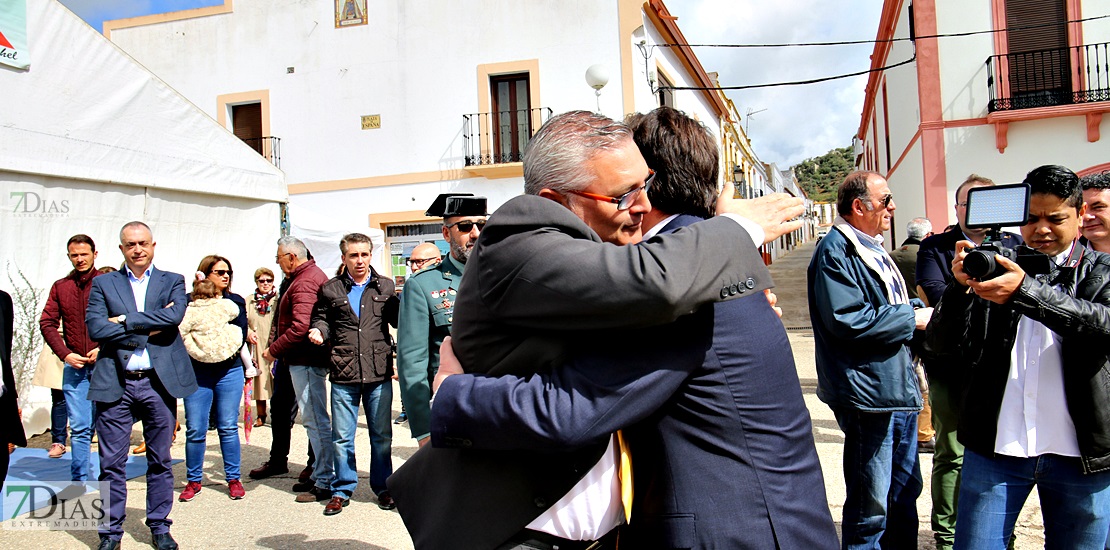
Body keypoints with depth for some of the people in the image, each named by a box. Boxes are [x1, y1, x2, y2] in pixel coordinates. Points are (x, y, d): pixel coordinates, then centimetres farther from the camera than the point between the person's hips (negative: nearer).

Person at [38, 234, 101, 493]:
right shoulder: (60, 287, 11)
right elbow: (47, 323, 8)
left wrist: (104, 348, -13)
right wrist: (65, 354, -4)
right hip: (74, 366, 3)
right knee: (79, 428, 5)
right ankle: (78, 481, 13)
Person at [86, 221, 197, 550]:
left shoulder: (173, 282, 9)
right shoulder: (103, 284, 9)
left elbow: (174, 316, -12)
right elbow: (95, 328, -6)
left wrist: (124, 320, -10)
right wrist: (148, 329, -11)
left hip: (159, 382, 0)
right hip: (115, 383, 0)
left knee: (160, 461, 9)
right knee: (111, 463, 4)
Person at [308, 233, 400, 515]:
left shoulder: (385, 286, 7)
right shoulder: (331, 289, 6)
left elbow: (398, 320, 9)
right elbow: (321, 318, 13)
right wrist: (319, 331, -9)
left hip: (379, 374, 0)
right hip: (343, 375, 0)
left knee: (381, 435, 11)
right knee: (342, 437, 7)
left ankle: (382, 487, 26)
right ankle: (342, 490, 23)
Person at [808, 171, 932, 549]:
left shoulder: (872, 249, 17)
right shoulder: (836, 251, -15)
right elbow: (848, 321, -25)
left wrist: (916, 310, 7)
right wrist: (911, 319, -15)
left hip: (899, 389, 10)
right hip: (869, 394, -10)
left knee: (905, 493, 21)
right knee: (870, 507, 0)